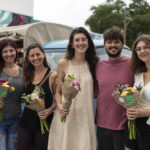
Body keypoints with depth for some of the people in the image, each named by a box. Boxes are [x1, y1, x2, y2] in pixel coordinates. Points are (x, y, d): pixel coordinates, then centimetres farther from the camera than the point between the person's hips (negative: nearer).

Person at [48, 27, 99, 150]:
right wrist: (59, 106, -11)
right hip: (65, 116, -1)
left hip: (85, 117, 1)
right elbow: (58, 91, 5)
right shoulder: (63, 64, 1)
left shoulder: (93, 64, 5)